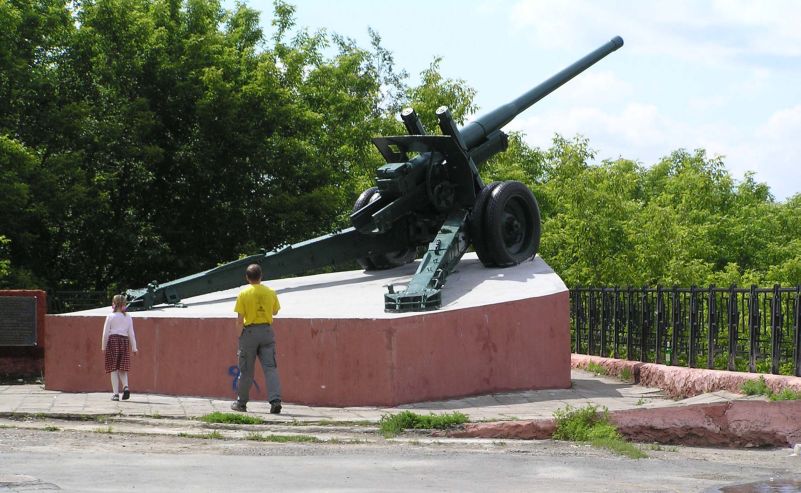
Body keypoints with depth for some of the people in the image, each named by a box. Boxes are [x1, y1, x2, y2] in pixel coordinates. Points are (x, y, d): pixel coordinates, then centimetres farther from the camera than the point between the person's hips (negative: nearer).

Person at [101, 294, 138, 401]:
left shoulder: (110, 316, -1)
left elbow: (106, 332, -2)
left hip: (113, 340, -3)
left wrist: (103, 346, 5)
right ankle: (125, 387, -14)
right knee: (123, 369, 10)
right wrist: (134, 347, 10)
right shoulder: (128, 317, 6)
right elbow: (131, 333, 6)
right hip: (124, 341, 3)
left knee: (114, 369, 0)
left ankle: (115, 393, -3)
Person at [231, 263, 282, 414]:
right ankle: (275, 400, -16)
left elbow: (240, 319, -8)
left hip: (250, 332, -2)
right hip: (267, 331, 2)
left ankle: (241, 403, 19)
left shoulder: (243, 294, -7)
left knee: (246, 370, 8)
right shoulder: (270, 293, 1)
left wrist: (239, 337, 0)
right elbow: (275, 311, 15)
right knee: (270, 367, -2)